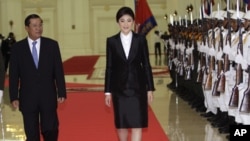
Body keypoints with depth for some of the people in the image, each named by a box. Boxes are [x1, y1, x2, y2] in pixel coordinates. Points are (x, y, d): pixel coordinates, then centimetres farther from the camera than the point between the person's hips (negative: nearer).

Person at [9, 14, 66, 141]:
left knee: (50, 130, 3)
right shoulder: (17, 47, 0)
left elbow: (58, 71, 2)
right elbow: (13, 74, 1)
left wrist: (61, 92, -3)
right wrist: (14, 97, -4)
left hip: (48, 96, 0)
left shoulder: (52, 45, 2)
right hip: (28, 97, 0)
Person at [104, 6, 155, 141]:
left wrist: (150, 88, -1)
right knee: (121, 123, 10)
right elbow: (109, 67, 2)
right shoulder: (111, 41, 0)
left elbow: (146, 65, 2)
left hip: (137, 86, -1)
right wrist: (107, 91, 1)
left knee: (137, 123, -5)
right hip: (119, 88, 1)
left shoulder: (140, 39, 0)